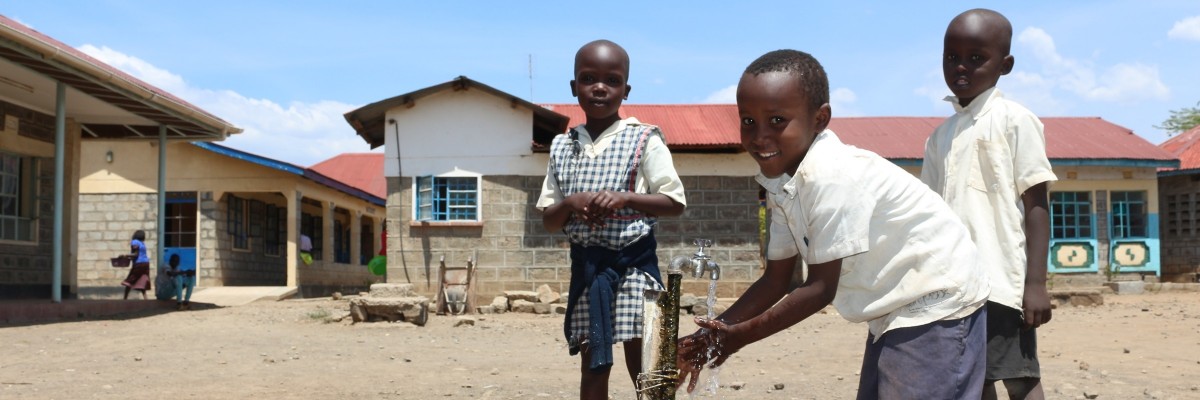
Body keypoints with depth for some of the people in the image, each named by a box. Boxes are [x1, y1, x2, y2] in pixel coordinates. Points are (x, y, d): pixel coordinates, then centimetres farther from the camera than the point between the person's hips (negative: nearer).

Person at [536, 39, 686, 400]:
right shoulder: (562, 146, 6)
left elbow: (676, 203, -6)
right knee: (592, 364, 10)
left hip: (632, 262, -4)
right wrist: (570, 203, -12)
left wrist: (625, 198, -20)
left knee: (642, 363, 0)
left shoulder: (643, 139, -5)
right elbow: (548, 220, 9)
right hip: (585, 265, 4)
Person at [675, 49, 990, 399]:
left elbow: (821, 288, -24)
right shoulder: (780, 182, -1)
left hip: (936, 304, -9)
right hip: (893, 311, 9)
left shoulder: (833, 177, -29)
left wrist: (740, 335, -17)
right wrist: (715, 333, -7)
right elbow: (775, 280, 4)